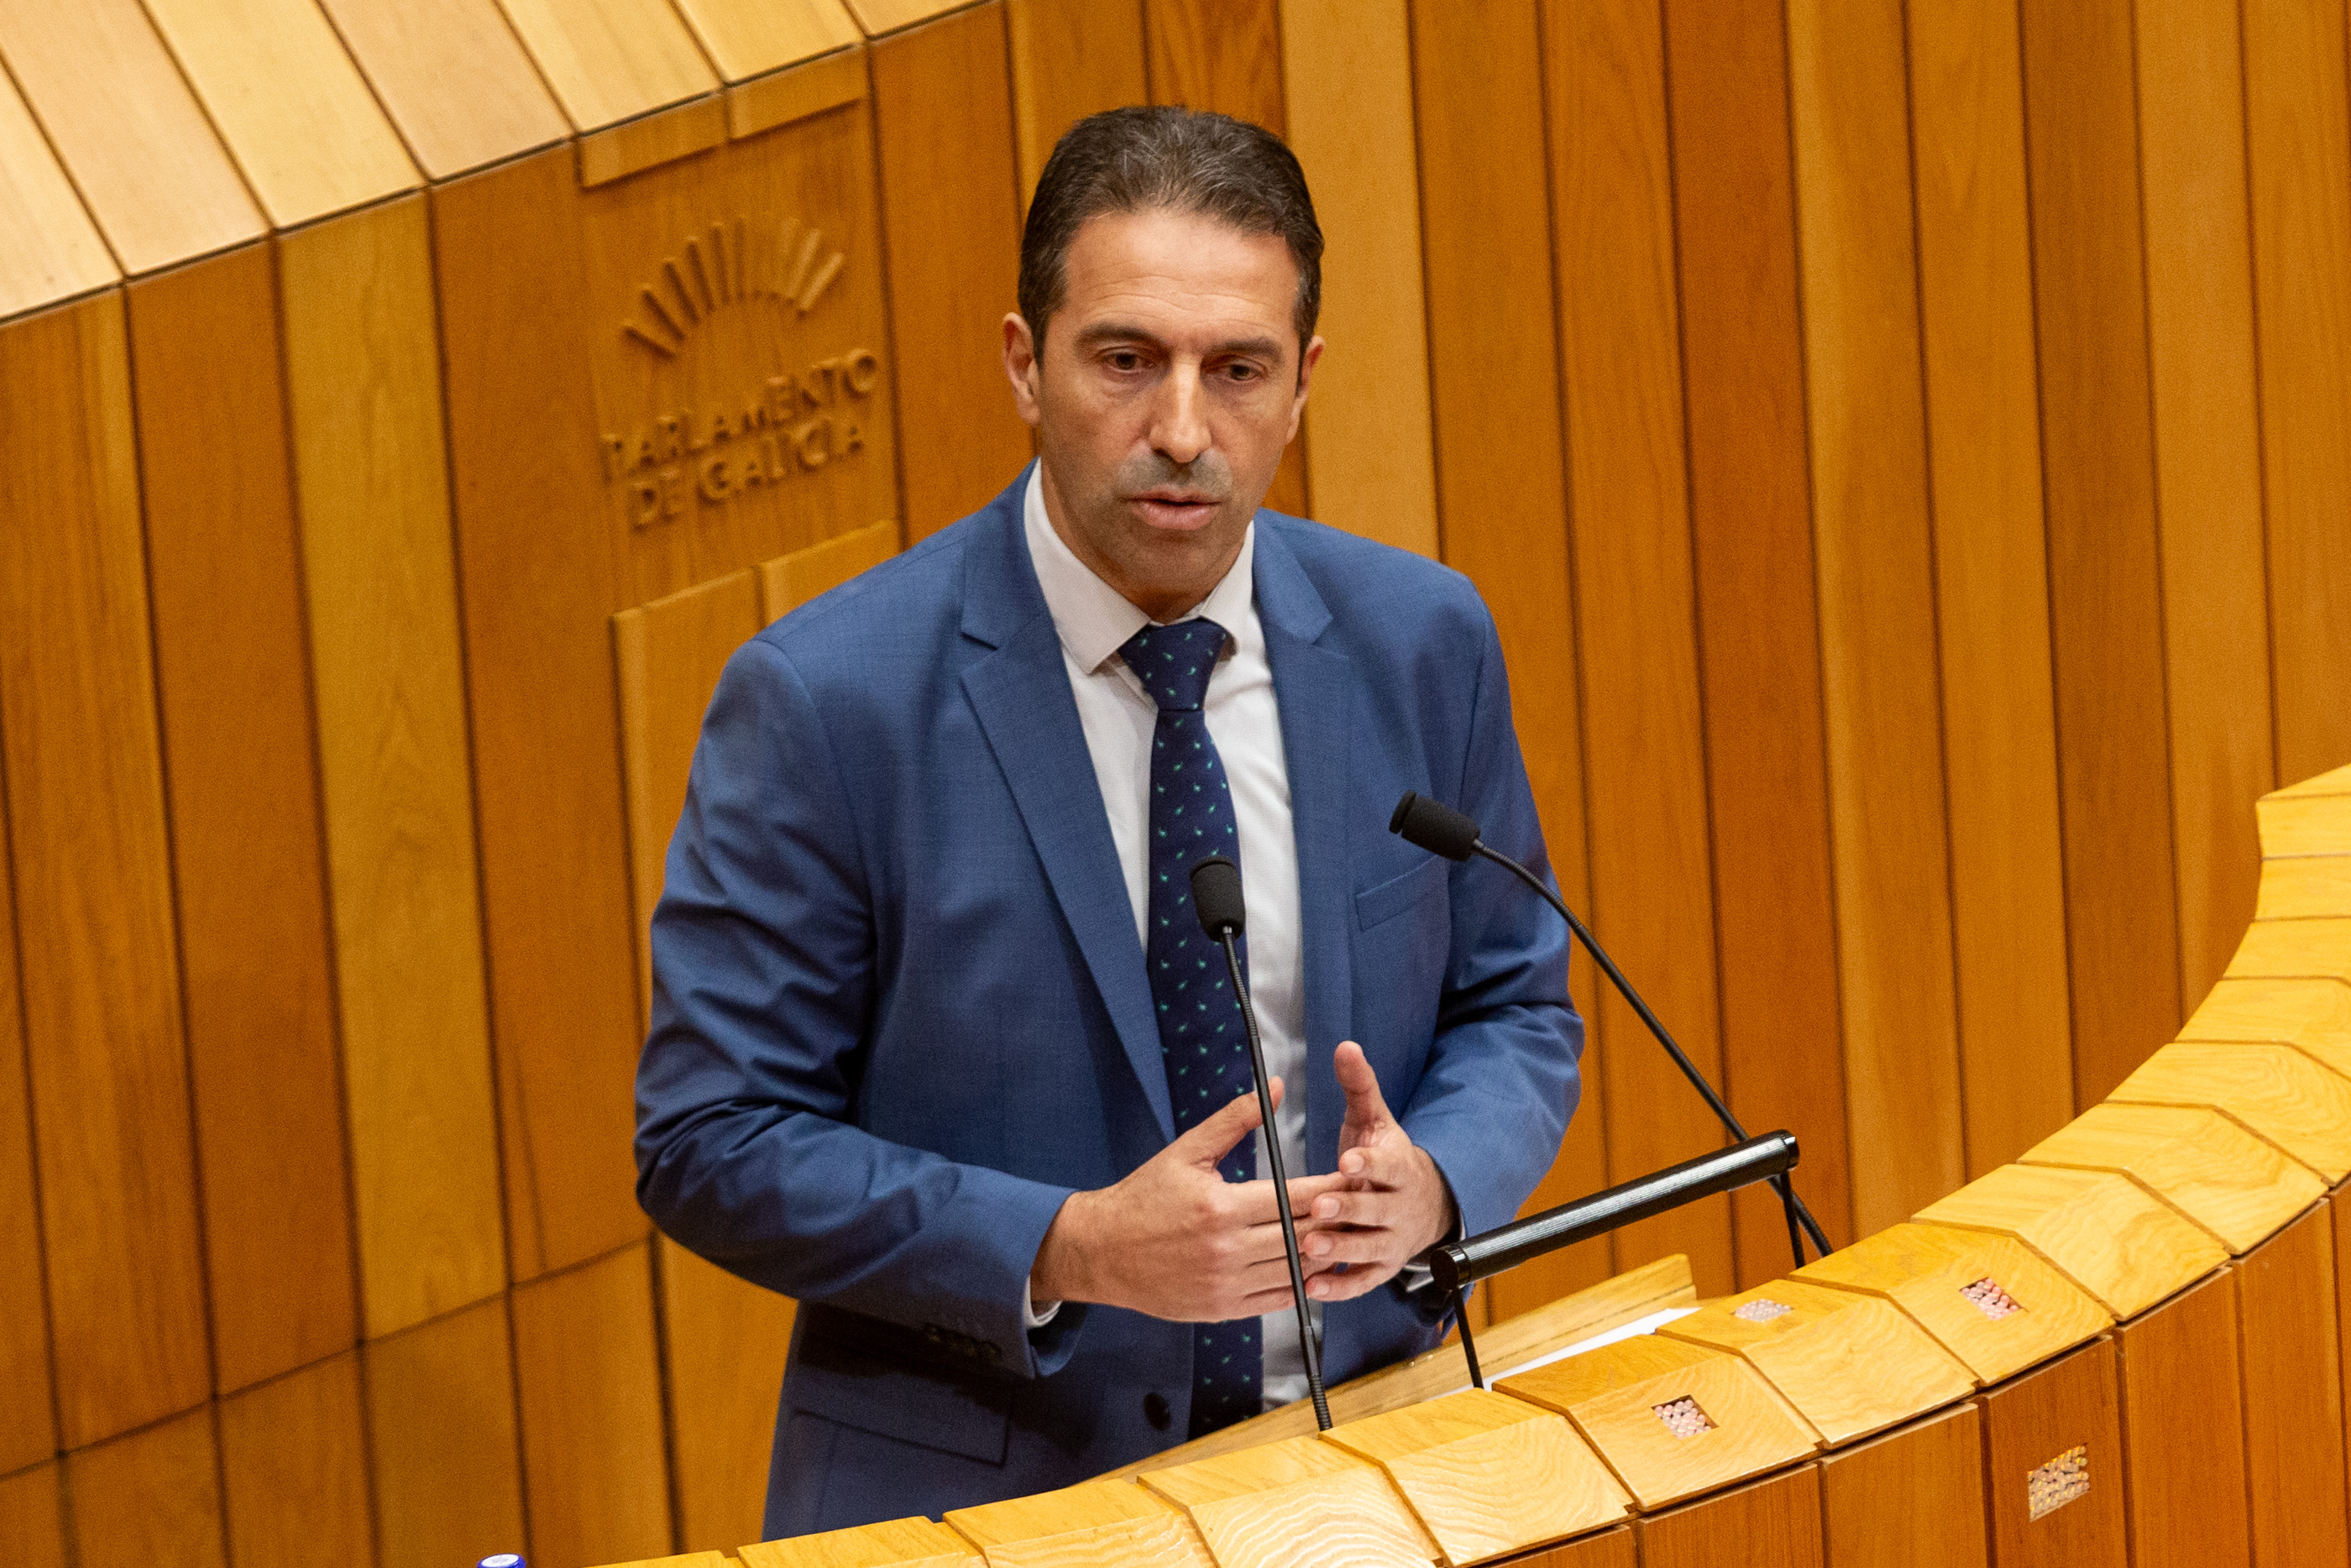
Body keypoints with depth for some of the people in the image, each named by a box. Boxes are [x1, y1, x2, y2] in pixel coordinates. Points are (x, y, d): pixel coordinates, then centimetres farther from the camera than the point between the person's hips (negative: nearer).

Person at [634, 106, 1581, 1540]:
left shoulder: (1422, 643, 2)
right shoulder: (828, 701, -11)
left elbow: (1516, 1009, 12)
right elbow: (709, 1141, -9)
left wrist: (1431, 1185, -10)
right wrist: (1068, 1251, -19)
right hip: (977, 1503, -3)